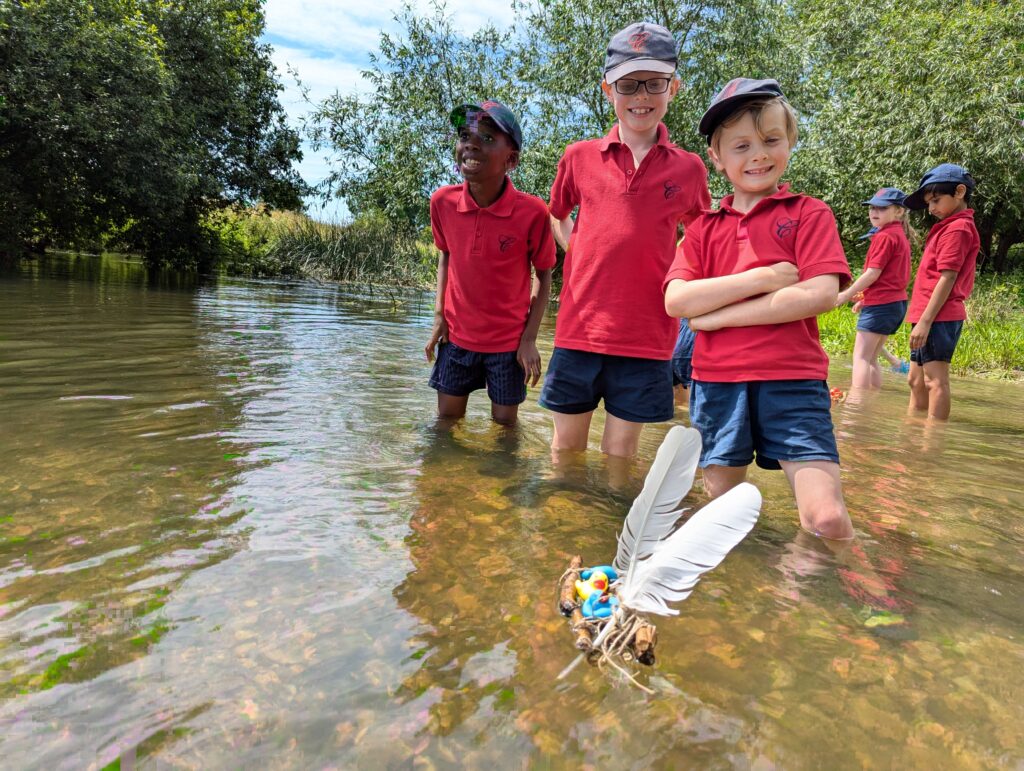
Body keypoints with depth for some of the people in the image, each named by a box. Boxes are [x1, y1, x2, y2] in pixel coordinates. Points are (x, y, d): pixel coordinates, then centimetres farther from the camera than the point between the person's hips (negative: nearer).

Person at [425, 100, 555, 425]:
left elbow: (543, 275, -6)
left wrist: (529, 338, -9)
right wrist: (439, 314, 2)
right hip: (457, 335, 3)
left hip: (510, 341, -2)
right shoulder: (442, 201, -9)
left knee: (505, 423, 10)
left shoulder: (532, 212, -19)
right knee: (446, 420, 13)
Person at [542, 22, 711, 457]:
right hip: (579, 327, 1)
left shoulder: (689, 168, 4)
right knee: (566, 449, 10)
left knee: (620, 454, 8)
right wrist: (575, 251, 5)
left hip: (646, 335, 0)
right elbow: (556, 214, 21)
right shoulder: (580, 157, 4)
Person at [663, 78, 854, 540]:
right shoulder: (704, 228, 12)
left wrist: (718, 314, -10)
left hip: (792, 380, -2)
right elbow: (676, 300, -4)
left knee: (828, 519, -10)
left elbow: (820, 295, -11)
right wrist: (764, 278, -11)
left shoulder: (809, 214, 5)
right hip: (717, 382, 3)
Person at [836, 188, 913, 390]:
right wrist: (864, 297, 20)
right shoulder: (900, 234, 17)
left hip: (881, 304, -10)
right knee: (871, 358, 14)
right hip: (896, 302, 10)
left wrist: (846, 295, -9)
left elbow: (873, 273, -16)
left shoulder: (884, 236, -12)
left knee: (861, 357, -10)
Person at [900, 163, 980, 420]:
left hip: (938, 317, -10)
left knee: (935, 380, -9)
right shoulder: (949, 227, 19)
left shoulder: (957, 228, -9)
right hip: (932, 317, 10)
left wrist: (925, 320, -20)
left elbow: (948, 278, -17)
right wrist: (922, 319, 16)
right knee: (916, 380, 17)